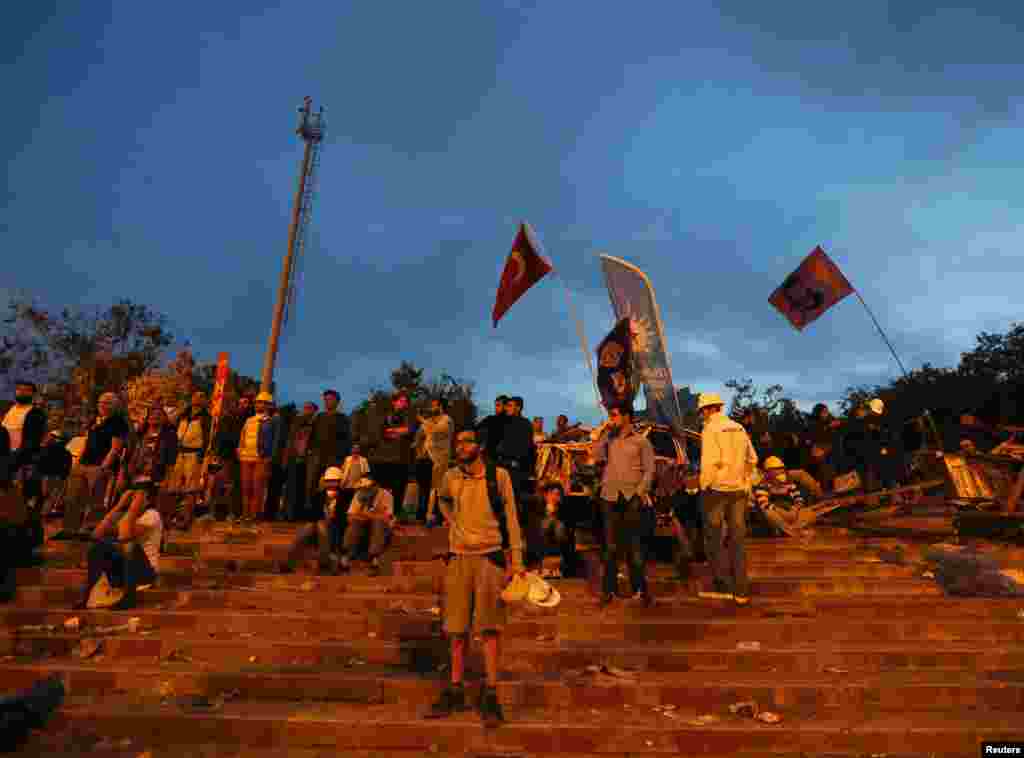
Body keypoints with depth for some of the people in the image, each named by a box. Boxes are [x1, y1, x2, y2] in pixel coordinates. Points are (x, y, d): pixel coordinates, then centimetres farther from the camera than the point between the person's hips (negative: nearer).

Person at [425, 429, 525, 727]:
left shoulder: (499, 475, -6)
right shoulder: (451, 477, 2)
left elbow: (511, 517, -3)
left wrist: (516, 560, -7)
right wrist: (454, 522, 10)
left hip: (491, 556, -3)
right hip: (459, 557, 3)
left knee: (490, 627, -1)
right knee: (457, 629, 11)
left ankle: (490, 695, 11)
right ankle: (455, 690, 26)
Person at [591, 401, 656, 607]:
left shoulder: (641, 441, 6)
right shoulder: (608, 439, 15)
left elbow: (649, 469, 2)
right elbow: (596, 457, -1)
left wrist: (640, 491, -10)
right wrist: (605, 433, 1)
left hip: (632, 498, -2)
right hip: (609, 497, 3)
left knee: (635, 546, 1)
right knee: (610, 546, 6)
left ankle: (640, 588, 13)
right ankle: (609, 589, 14)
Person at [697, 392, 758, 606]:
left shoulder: (711, 429, -12)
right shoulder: (738, 428, 8)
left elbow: (710, 462, -21)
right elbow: (752, 459, 11)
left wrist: (704, 486, -10)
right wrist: (746, 483, 19)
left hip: (717, 489, -6)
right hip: (739, 490, 6)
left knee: (714, 538, 8)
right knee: (738, 538, 12)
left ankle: (724, 585, 11)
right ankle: (741, 590, 16)